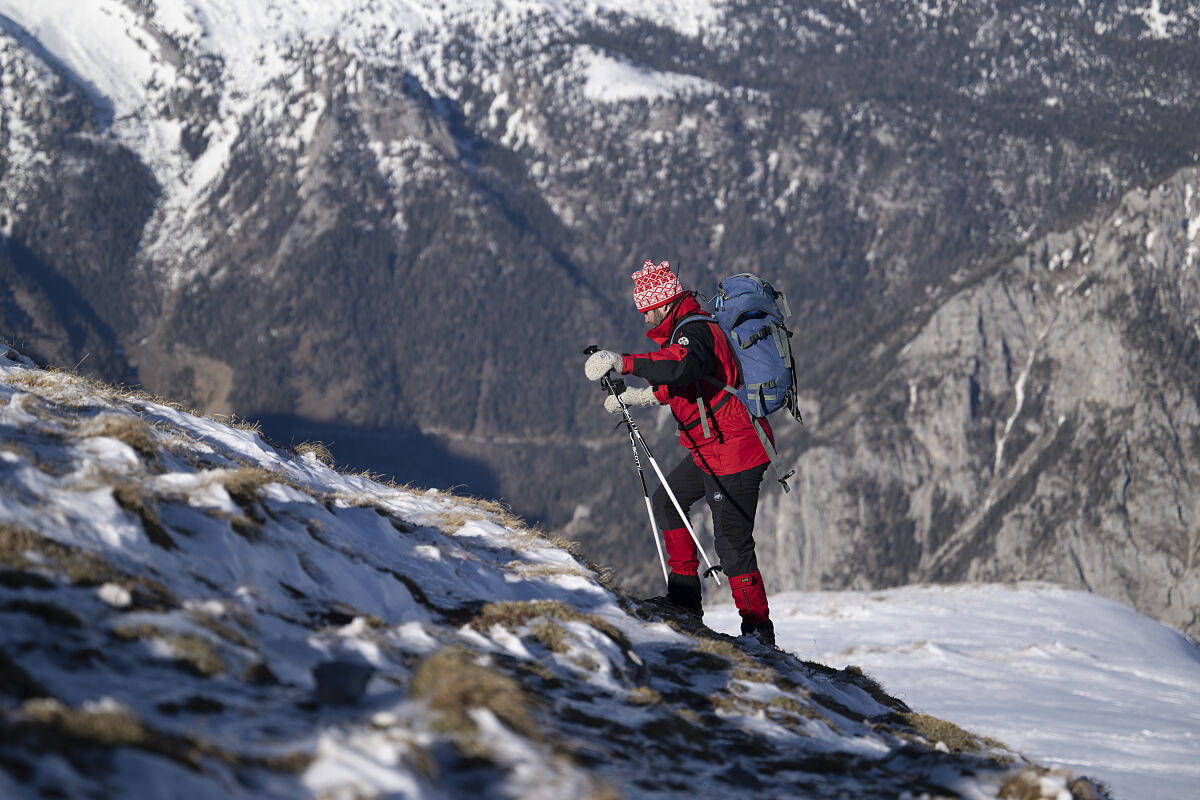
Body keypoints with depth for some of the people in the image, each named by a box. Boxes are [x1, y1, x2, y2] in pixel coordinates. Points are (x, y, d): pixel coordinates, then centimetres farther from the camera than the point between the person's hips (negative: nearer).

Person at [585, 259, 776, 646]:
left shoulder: (694, 332, -18)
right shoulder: (687, 329, 14)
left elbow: (682, 368, -41)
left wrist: (625, 362, -37)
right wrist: (645, 395, 21)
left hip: (734, 453, -11)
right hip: (711, 452, 11)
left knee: (732, 544, -8)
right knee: (666, 501, 20)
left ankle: (758, 629, -1)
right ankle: (685, 595, 23)